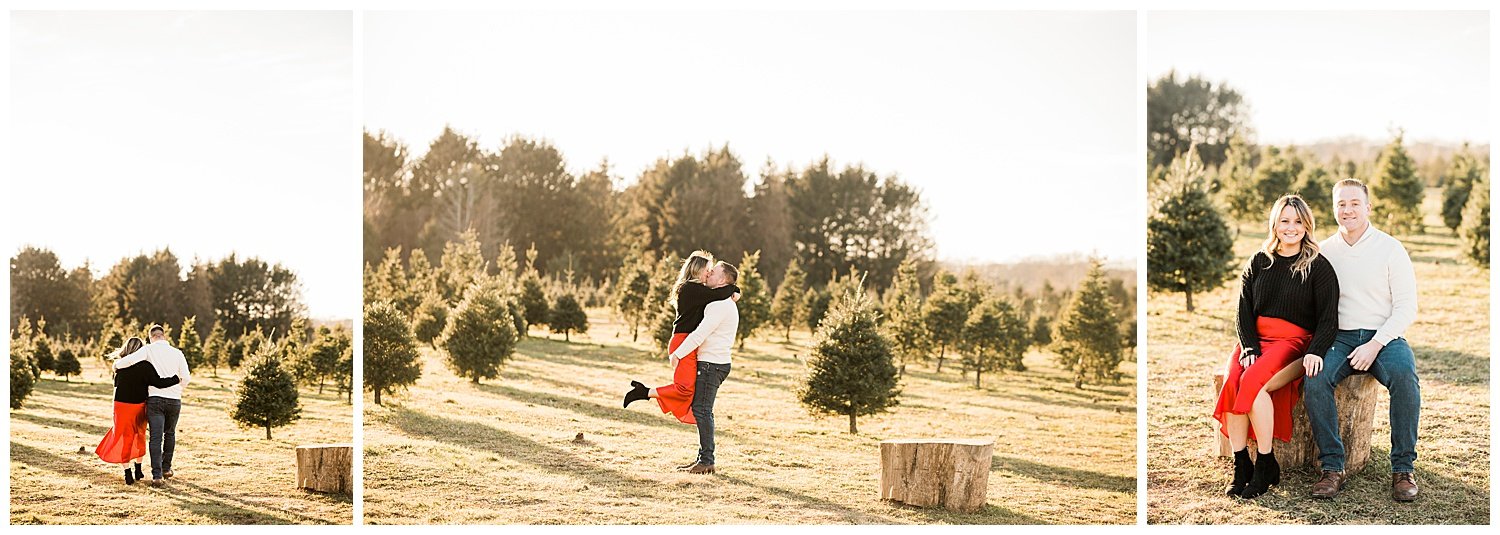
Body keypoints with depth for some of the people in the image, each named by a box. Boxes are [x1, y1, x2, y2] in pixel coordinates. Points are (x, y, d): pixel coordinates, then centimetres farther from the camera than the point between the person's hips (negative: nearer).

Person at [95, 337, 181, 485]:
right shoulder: (145, 366, -14)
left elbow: (116, 383, 8)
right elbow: (158, 383, -21)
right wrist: (177, 378, -13)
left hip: (121, 405, 1)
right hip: (139, 406, -1)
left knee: (124, 439, 8)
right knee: (139, 436, 19)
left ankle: (128, 475, 2)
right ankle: (138, 472, 26)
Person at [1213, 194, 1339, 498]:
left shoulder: (1319, 267, 4)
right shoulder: (1258, 263, 14)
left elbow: (1328, 318, -3)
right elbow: (1243, 312, 7)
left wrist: (1315, 352, -21)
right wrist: (1250, 347, -10)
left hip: (1294, 342, -4)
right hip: (1255, 339, 4)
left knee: (1252, 381, -32)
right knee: (1231, 381, -28)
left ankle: (1266, 466, -21)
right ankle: (1241, 467, -25)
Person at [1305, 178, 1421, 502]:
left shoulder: (1391, 249, 2)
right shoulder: (1323, 252, 10)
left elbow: (1406, 308, -2)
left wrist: (1375, 345, -16)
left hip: (1383, 337, -2)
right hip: (1339, 338, 2)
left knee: (1405, 376, -33)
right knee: (1315, 378, -30)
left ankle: (1403, 469, -21)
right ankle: (1332, 468, -24)